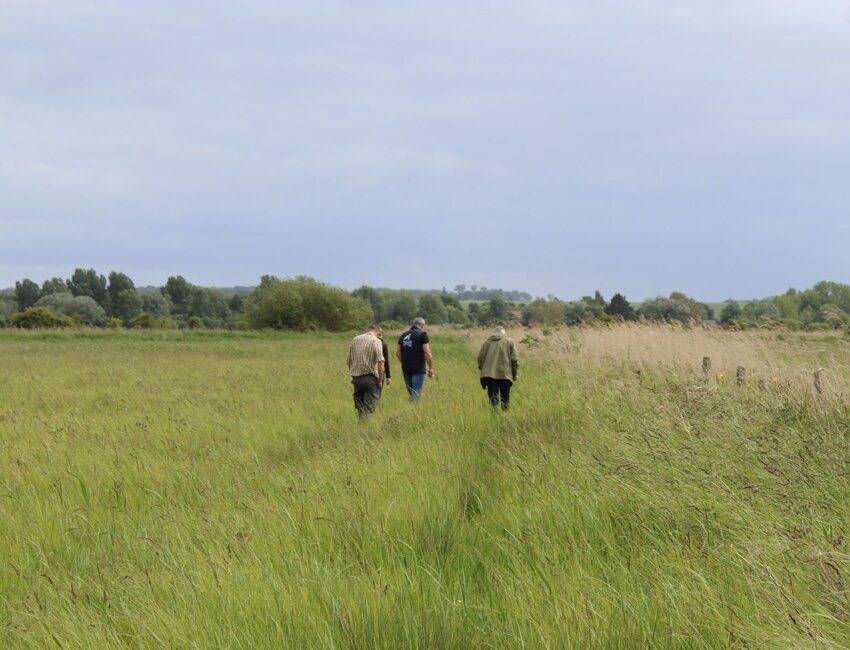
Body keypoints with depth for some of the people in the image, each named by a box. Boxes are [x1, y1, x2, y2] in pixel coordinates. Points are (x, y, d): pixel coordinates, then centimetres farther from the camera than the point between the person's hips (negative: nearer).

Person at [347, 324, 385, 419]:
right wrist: (380, 380, -9)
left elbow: (349, 361, 13)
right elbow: (380, 362, -16)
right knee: (369, 407, -3)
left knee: (359, 406, 13)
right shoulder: (376, 341, -6)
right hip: (370, 378, -5)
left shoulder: (355, 340, 11)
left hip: (356, 378, 5)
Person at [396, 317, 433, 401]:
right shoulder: (422, 334, -5)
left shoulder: (403, 335, 13)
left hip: (406, 369, 6)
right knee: (416, 394, -6)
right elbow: (427, 353, -12)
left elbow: (398, 353, 14)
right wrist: (431, 368, -6)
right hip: (418, 369, -6)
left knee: (411, 393, 15)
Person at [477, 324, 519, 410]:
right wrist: (515, 374, 7)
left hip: (489, 374, 1)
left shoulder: (487, 342, 11)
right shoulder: (510, 342, 6)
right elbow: (514, 359, -1)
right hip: (505, 374, -1)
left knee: (493, 398, 0)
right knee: (505, 398, 10)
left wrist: (483, 369, 20)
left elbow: (480, 358, 7)